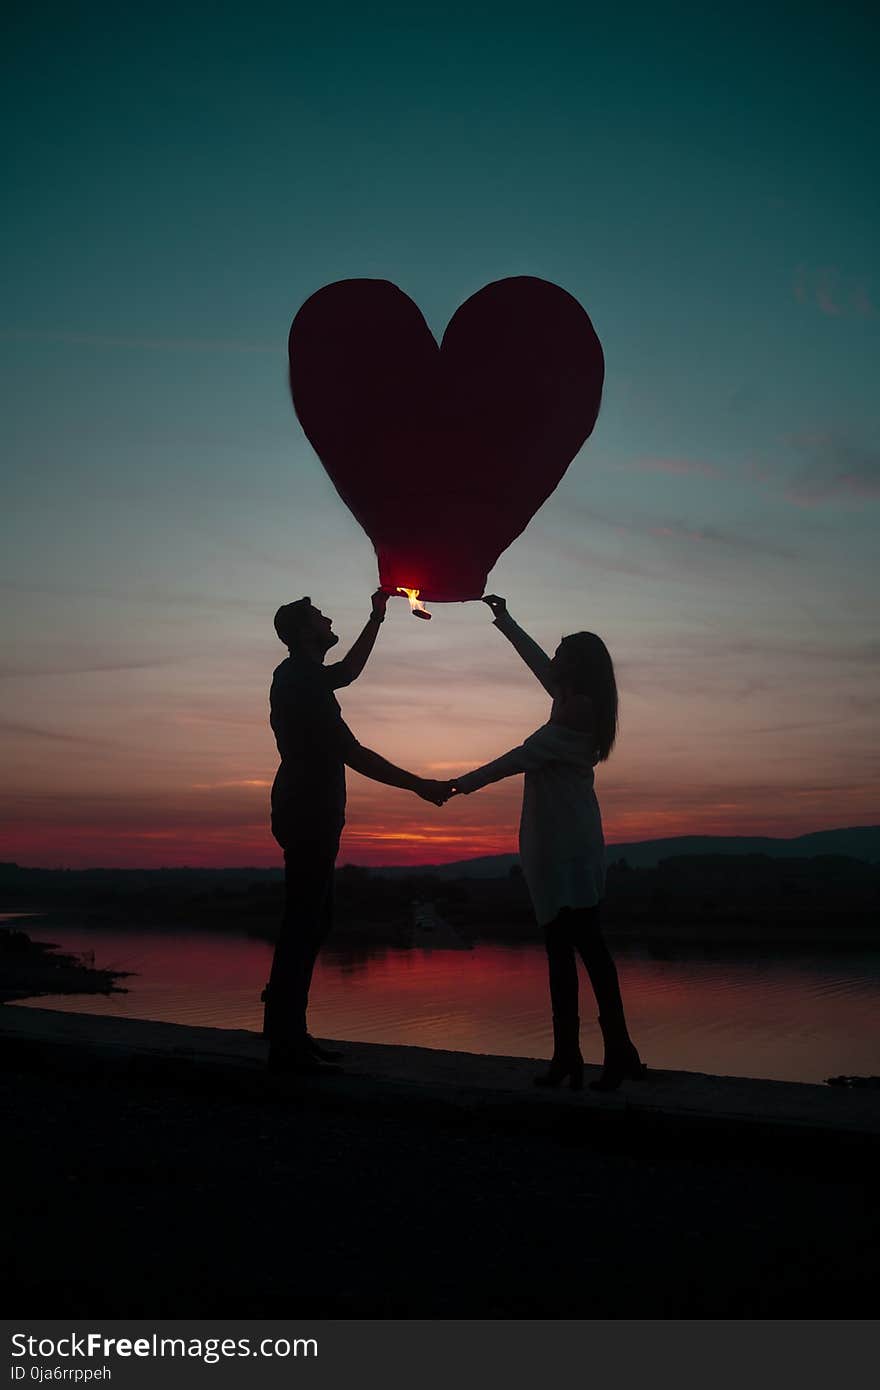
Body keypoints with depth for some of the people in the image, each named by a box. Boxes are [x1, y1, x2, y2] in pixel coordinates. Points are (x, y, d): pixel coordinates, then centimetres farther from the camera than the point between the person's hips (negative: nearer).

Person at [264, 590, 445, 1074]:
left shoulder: (302, 676, 16)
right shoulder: (300, 680, -16)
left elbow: (347, 671, 38)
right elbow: (351, 753, -21)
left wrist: (376, 618, 36)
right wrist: (417, 785, -17)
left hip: (309, 814, 11)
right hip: (309, 815, -11)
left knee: (310, 921, 14)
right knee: (304, 923, -8)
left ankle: (285, 1030, 22)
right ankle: (287, 1043, -4)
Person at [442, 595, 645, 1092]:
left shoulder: (577, 711, -10)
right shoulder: (579, 705, 16)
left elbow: (525, 757, -13)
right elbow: (539, 663, 30)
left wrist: (468, 782, -7)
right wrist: (506, 621, 39)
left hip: (568, 848, -10)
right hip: (558, 845, 10)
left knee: (587, 944, -11)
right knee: (561, 948, 7)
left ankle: (620, 1051, -9)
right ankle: (567, 1055, 10)